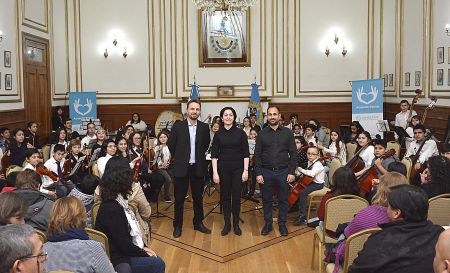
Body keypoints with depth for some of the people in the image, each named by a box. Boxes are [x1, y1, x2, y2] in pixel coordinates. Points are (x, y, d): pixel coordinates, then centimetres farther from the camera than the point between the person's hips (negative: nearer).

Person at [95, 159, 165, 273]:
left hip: (123, 251, 8)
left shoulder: (118, 201, 2)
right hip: (116, 259, -8)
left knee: (157, 261, 6)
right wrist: (144, 253, -9)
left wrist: (143, 247, -1)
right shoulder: (111, 208, -27)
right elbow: (124, 245, -23)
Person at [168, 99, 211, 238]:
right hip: (181, 168, -2)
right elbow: (171, 145, 3)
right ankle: (177, 225, 19)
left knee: (198, 197, 12)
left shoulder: (204, 127, 0)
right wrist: (180, 158, 7)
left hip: (198, 168, 2)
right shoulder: (178, 126, -5)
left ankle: (198, 223, 27)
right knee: (179, 198, 7)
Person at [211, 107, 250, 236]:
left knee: (236, 196, 3)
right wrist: (215, 172, -7)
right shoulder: (218, 134, 2)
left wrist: (246, 170, -7)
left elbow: (246, 154, -1)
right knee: (225, 196, 7)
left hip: (238, 168, -1)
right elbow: (214, 155, 0)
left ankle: (236, 224, 18)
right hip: (223, 168, 1)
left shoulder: (240, 133, -1)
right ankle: (227, 223, 19)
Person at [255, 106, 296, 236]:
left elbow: (293, 153, 1)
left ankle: (282, 224, 24)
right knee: (266, 200, 10)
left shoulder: (287, 132, 2)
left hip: (283, 172, 0)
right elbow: (257, 155, 2)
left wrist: (292, 172, -5)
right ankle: (268, 223, 24)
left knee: (283, 200, 9)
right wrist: (258, 173, -5)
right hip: (266, 172, 0)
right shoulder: (262, 134, 3)